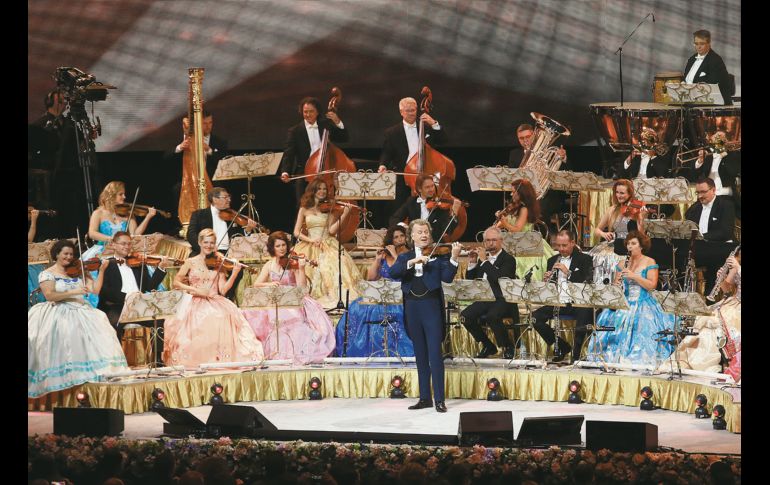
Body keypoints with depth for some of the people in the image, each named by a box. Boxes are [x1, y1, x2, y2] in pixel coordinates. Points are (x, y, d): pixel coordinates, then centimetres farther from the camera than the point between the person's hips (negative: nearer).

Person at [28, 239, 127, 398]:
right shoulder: (47, 274, 3)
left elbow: (95, 290, 6)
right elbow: (49, 295, -12)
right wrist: (74, 292, -17)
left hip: (80, 311, 4)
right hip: (58, 313, -4)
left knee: (98, 327, -22)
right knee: (62, 335, -33)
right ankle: (60, 377, -29)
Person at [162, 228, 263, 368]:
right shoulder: (191, 262, 9)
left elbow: (223, 289, 2)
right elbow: (176, 283, 3)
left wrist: (234, 274, -11)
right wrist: (195, 290, -11)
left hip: (215, 303, 1)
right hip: (195, 303, -1)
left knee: (224, 316, -33)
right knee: (200, 320, -35)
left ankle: (223, 359, -28)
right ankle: (195, 361, -28)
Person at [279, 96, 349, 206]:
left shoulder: (325, 125, 13)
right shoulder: (295, 131, 4)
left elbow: (344, 138, 10)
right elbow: (288, 153, -6)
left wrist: (338, 123, -6)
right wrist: (285, 172, -23)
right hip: (304, 175, -2)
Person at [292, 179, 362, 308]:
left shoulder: (329, 209, 10)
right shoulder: (304, 209, 11)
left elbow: (331, 230, -2)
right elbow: (296, 232, 6)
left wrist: (344, 215, -12)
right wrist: (310, 240, -11)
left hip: (328, 246, -1)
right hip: (310, 247, 1)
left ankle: (340, 300, -33)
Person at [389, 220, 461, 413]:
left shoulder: (438, 254, 5)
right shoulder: (404, 257, 13)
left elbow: (447, 277, -8)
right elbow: (393, 273, -6)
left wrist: (454, 258, -23)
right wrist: (411, 262, -19)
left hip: (431, 306, -4)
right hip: (412, 308, 4)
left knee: (435, 353, -9)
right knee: (420, 355, 9)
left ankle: (439, 399, -8)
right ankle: (424, 397, 15)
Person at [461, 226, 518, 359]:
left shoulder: (508, 259, -3)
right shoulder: (482, 257, 17)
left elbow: (499, 278, -21)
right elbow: (470, 279, 18)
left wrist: (485, 261, -17)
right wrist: (472, 263, 1)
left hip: (502, 301, -6)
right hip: (484, 300, 6)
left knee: (492, 316, -36)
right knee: (465, 316, -18)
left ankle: (508, 347, -13)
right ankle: (488, 346, 1)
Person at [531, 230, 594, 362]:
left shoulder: (584, 259, 4)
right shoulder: (553, 261, 17)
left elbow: (588, 283, -9)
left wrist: (568, 273, -16)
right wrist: (547, 280, -7)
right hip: (557, 302, 5)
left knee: (583, 315, -35)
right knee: (536, 317, -16)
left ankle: (576, 355, -15)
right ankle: (562, 346, 0)